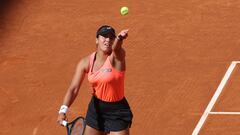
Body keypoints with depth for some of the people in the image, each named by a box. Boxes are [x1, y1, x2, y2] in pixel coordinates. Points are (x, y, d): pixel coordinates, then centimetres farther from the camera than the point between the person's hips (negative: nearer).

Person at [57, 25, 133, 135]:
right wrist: (63, 110, -25)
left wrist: (119, 39, -66)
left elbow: (116, 48, -42)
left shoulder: (117, 57, -17)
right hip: (96, 109, 4)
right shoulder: (86, 63, -6)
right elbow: (73, 89, -10)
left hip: (117, 111, -4)